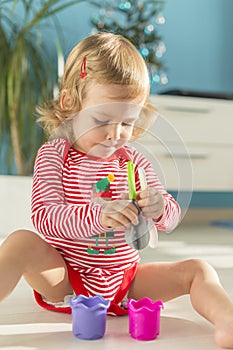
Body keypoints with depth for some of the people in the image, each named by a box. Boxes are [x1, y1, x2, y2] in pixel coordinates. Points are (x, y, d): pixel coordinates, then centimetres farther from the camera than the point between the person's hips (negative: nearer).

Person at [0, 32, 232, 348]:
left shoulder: (134, 161, 3)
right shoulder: (55, 154, -7)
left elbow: (172, 217, 1)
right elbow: (44, 216, -20)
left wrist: (160, 208, -25)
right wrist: (98, 216, -39)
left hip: (125, 281, 4)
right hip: (64, 281, -3)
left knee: (196, 270, -8)